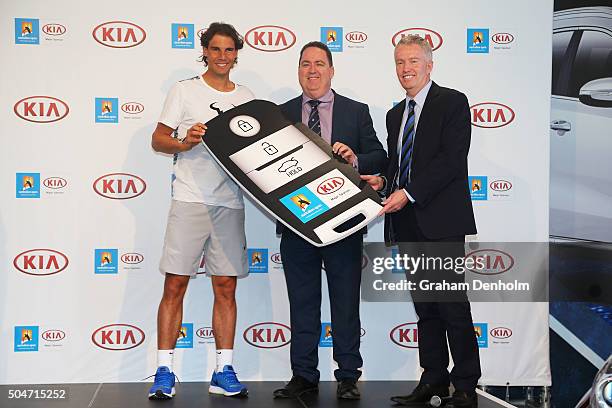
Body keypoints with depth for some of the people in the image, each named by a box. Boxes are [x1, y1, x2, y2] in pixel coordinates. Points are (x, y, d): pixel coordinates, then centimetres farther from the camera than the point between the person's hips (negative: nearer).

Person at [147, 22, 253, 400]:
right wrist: (184, 143, -17)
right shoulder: (184, 90, 6)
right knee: (175, 285, -4)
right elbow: (158, 139, 2)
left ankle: (224, 371, 12)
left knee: (226, 287, 5)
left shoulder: (246, 97, 16)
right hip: (190, 199, -3)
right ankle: (164, 371, 3)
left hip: (231, 202, 3)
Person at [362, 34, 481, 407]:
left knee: (454, 305, -4)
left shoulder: (452, 102, -2)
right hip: (407, 223, 7)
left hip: (441, 221, -7)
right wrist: (382, 180, 3)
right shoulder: (395, 114, 20)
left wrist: (409, 192, -17)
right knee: (425, 306, 11)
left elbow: (453, 160, -13)